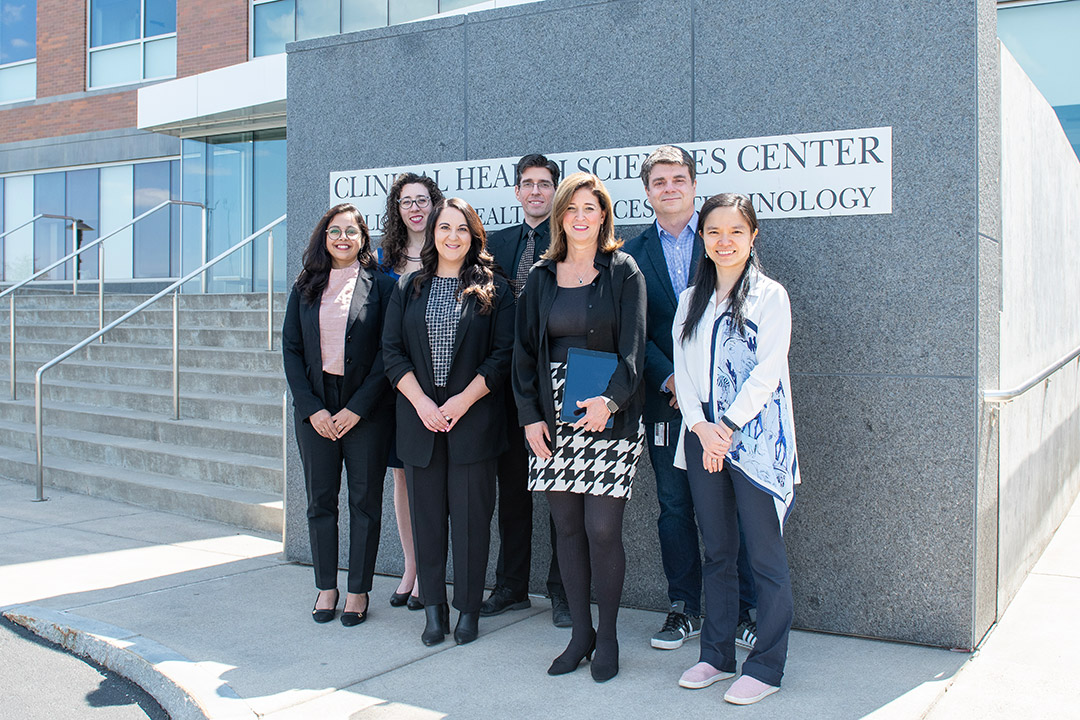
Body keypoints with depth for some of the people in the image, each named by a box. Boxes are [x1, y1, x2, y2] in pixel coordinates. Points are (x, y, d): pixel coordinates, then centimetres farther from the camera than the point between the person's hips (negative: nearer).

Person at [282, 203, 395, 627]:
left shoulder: (380, 286, 0)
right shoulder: (305, 288, 9)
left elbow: (388, 352, -6)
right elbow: (291, 349, 6)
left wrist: (357, 408, -12)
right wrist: (311, 408, -5)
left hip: (365, 410, -3)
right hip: (315, 407, 3)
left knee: (365, 500, 4)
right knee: (320, 500, 7)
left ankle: (359, 591, 14)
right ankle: (326, 587, 19)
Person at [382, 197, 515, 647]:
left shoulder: (493, 289, 3)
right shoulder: (409, 288, 10)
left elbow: (503, 354, -3)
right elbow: (392, 351, 5)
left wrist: (464, 399, -12)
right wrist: (421, 401, -8)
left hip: (474, 420, -2)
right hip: (420, 419, 2)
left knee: (471, 515, 1)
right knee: (426, 513, 6)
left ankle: (468, 609, 13)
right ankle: (433, 609, 15)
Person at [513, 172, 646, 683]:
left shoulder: (623, 272, 2)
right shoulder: (541, 276, 11)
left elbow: (633, 346, -5)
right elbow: (524, 348, 10)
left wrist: (611, 399, -21)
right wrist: (530, 414, 0)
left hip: (609, 414, -3)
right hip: (553, 417, 3)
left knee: (602, 529, -5)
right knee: (567, 527, 7)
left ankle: (606, 638, 11)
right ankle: (580, 633, 20)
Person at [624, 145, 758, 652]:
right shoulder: (634, 253, 9)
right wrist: (669, 379, -9)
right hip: (665, 398, 2)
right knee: (675, 508, 8)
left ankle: (742, 610, 15)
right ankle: (686, 610, 20)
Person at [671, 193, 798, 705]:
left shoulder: (769, 296, -1)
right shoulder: (691, 300, 13)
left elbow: (768, 370, -10)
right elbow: (682, 368, 6)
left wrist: (728, 427, -15)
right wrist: (701, 427, -9)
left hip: (755, 440, -5)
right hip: (701, 438, 5)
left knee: (765, 558, -1)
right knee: (716, 554, 13)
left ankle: (766, 667, 10)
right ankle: (717, 656, 24)